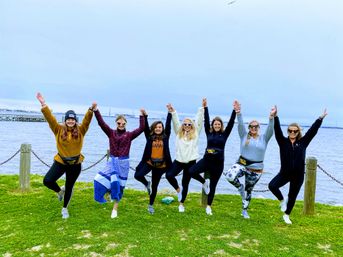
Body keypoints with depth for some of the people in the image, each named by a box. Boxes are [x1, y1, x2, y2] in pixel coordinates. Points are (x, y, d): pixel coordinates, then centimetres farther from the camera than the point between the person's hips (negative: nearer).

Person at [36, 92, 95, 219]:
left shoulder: (80, 130, -6)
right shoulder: (59, 129, -7)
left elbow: (87, 120, -18)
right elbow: (50, 118, -13)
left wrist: (91, 109, -35)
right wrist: (43, 104, -23)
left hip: (75, 164, 0)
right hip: (60, 162, 0)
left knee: (69, 187, 13)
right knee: (47, 181, -14)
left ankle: (65, 208, 37)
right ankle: (60, 191, 22)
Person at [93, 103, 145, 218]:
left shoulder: (129, 135, -1)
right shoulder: (111, 133, 1)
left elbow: (141, 128, -11)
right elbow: (101, 123, -8)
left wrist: (142, 116, -21)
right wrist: (96, 110, -18)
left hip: (123, 162, -1)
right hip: (112, 161, 1)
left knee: (119, 185, 6)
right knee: (100, 180, -12)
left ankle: (115, 209, 18)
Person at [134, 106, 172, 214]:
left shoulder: (165, 136, 2)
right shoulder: (149, 136, 2)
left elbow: (168, 125, -4)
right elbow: (145, 127, -6)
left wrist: (170, 113, -12)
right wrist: (145, 116, -18)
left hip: (161, 164, 0)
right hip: (149, 162, 0)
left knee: (155, 186, 10)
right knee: (138, 175, -22)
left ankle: (151, 205, 29)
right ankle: (147, 184, 12)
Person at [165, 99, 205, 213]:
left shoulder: (195, 133, 4)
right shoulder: (179, 133, 7)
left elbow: (199, 120, -2)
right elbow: (175, 122, -1)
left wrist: (202, 108, -8)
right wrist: (173, 112, -14)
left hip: (190, 162, -1)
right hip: (179, 161, 1)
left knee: (185, 183, 7)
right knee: (169, 175, -19)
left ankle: (181, 203, 25)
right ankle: (178, 189, 11)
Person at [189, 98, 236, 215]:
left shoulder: (224, 134, 3)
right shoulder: (209, 133, 4)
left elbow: (231, 123, -5)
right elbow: (206, 121, -2)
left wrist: (235, 111, -14)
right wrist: (205, 108, -9)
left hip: (218, 162, -1)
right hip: (207, 160, 1)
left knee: (213, 185, 8)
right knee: (191, 171, -20)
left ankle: (209, 206, 24)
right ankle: (204, 182, 10)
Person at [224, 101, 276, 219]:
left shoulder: (264, 138, 2)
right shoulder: (244, 135, 1)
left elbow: (270, 129, -15)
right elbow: (240, 124, -14)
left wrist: (271, 117, -32)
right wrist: (238, 113, -31)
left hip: (256, 168, 1)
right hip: (242, 163, 0)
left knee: (248, 191, 13)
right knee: (229, 176, -29)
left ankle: (245, 210, 35)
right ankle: (240, 187, 3)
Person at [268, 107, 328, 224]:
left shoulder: (303, 142, 2)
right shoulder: (283, 142, -2)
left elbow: (312, 131, -2)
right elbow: (277, 131, -13)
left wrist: (320, 118, -6)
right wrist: (275, 117, -26)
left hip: (298, 175, 1)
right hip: (284, 173, -1)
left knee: (293, 196, 12)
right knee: (272, 185, -22)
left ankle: (286, 215, 35)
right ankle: (282, 200, 11)